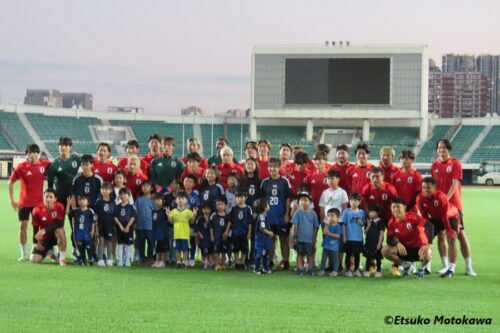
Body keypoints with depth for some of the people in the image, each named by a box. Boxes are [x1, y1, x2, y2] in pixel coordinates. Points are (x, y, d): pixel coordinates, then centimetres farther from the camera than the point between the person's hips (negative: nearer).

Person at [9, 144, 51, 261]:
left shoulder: (45, 164, -9)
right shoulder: (21, 167, -12)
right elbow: (11, 182, -3)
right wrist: (12, 200, -5)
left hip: (39, 202, 1)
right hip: (24, 202, -1)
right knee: (22, 227, 0)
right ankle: (23, 254, 9)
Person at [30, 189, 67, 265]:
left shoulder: (59, 207, -15)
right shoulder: (37, 210, -12)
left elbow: (60, 224, -26)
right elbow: (35, 228, -5)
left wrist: (45, 230, -35)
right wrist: (35, 242, -15)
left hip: (55, 236, -2)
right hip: (44, 238, 2)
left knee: (60, 230, -38)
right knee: (34, 259, -14)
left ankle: (62, 257, -23)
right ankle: (48, 251, 22)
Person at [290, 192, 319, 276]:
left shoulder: (313, 213, -1)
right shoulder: (298, 212, -2)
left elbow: (315, 227, 4)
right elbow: (295, 225, -1)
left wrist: (314, 239, 3)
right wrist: (294, 236, -5)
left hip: (309, 239, 0)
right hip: (300, 238, 0)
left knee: (310, 254, 6)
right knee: (300, 254, 7)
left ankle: (310, 269, 15)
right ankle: (299, 269, 13)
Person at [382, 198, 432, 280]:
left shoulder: (412, 217, -20)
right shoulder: (392, 222, -7)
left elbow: (429, 226, -31)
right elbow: (389, 239, -8)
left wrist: (428, 244, -43)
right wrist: (397, 244, -33)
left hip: (418, 249, -4)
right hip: (404, 249, 4)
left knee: (427, 253, -39)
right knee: (385, 250, -18)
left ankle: (421, 268, 1)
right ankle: (405, 265, 7)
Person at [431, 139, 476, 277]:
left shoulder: (455, 163, -4)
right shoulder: (435, 165, 8)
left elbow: (455, 184, -12)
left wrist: (446, 198, -23)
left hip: (453, 204, -4)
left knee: (461, 234, -4)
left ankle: (469, 267, -1)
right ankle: (445, 266, 14)